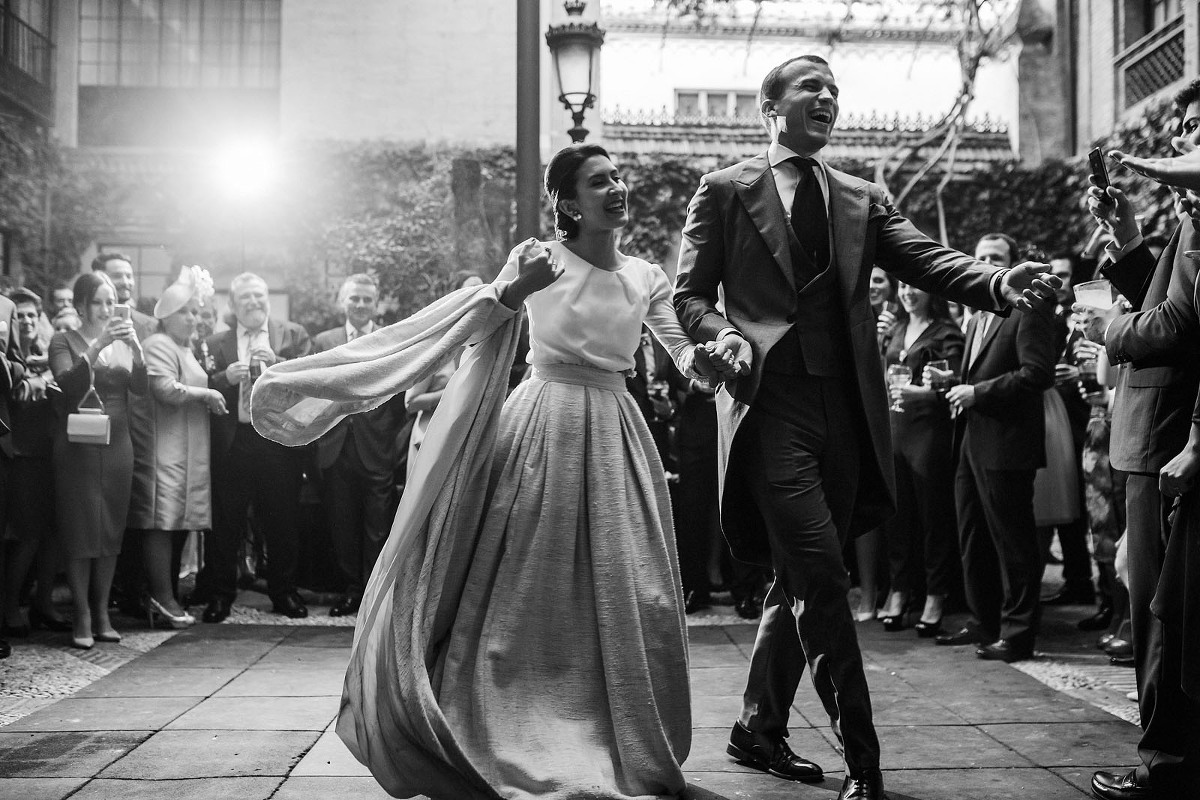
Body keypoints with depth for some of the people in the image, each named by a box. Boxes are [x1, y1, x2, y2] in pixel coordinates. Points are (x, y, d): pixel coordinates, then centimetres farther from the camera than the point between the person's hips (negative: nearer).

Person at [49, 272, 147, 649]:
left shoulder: (122, 342, 11)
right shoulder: (64, 341, 1)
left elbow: (141, 386, -2)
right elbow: (68, 384, -16)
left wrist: (135, 347, -17)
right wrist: (97, 346, -25)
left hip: (117, 446, 4)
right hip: (78, 446, -4)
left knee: (111, 532, 5)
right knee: (80, 533, -4)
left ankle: (102, 614, 13)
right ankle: (82, 617, 1)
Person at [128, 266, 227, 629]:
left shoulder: (185, 347, 24)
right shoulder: (159, 345, -8)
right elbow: (165, 389, -21)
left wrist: (208, 378, 18)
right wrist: (206, 394, -11)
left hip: (186, 448, 10)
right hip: (161, 447, -10)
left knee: (179, 522, 8)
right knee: (162, 521, -9)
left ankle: (165, 596, 14)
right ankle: (162, 599, -10)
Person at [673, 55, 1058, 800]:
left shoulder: (863, 199, 16)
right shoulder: (726, 190, 6)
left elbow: (927, 259, 2)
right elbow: (691, 294, 5)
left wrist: (1001, 283, -18)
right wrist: (726, 338, -17)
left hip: (843, 407, 5)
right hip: (771, 400, -5)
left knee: (801, 578, 12)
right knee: (821, 571, -14)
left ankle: (761, 727, 28)